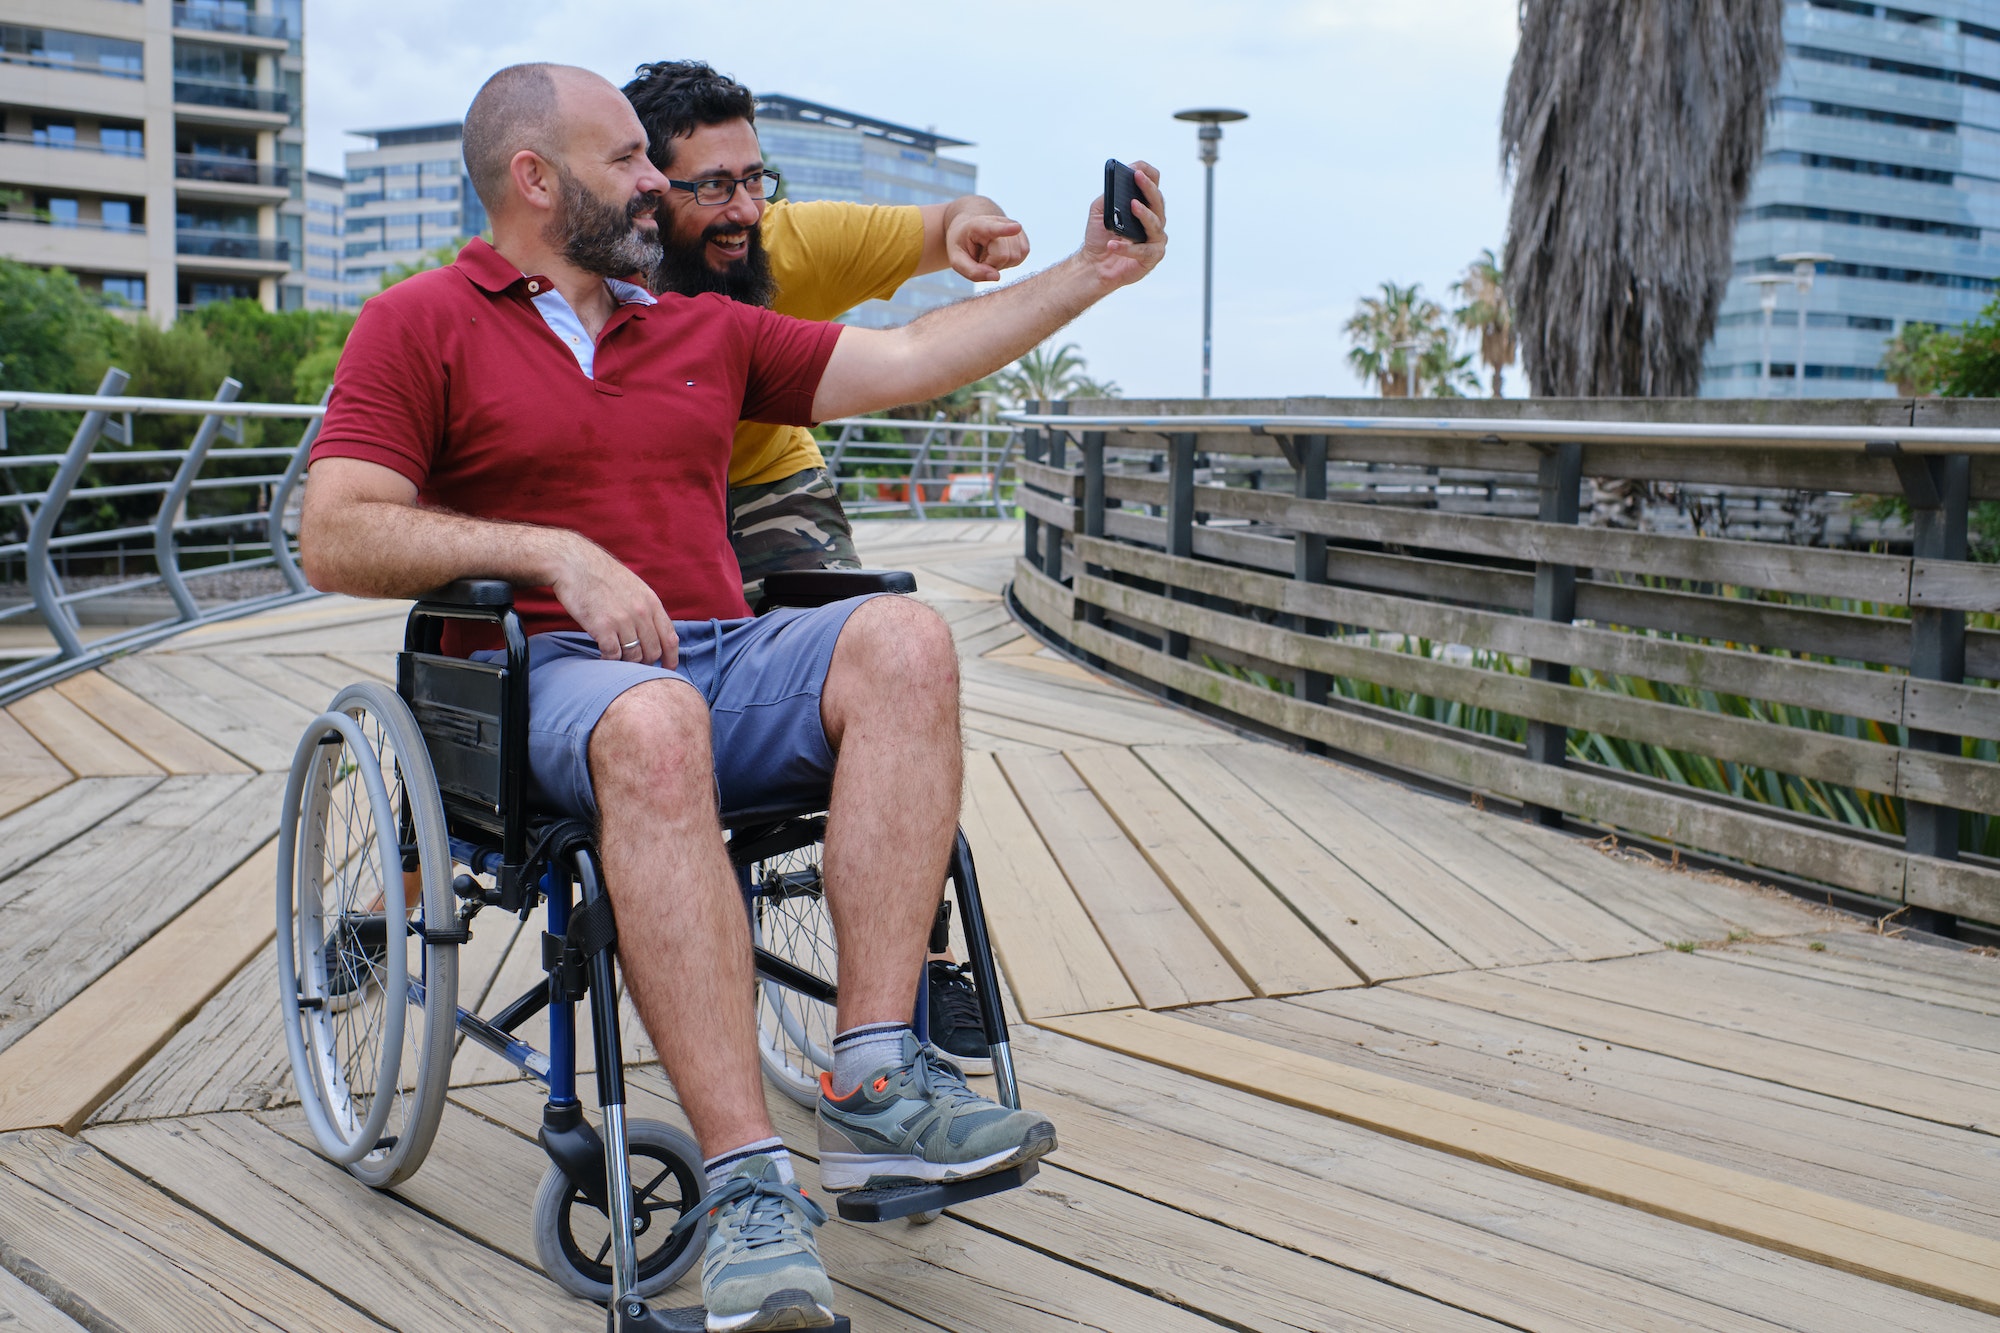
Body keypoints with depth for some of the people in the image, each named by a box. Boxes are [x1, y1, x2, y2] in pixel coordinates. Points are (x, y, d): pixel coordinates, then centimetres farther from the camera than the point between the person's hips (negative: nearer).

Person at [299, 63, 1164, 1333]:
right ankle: (750, 1189, -43)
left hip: (729, 656, 5)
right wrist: (555, 552, -13)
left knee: (906, 640, -26)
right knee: (653, 723, -40)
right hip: (551, 672, -5)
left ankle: (873, 1084, -33)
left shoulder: (705, 330, 23)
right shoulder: (421, 324, 8)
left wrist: (1091, 273, 19)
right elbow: (335, 538, -3)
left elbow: (908, 360, 22)